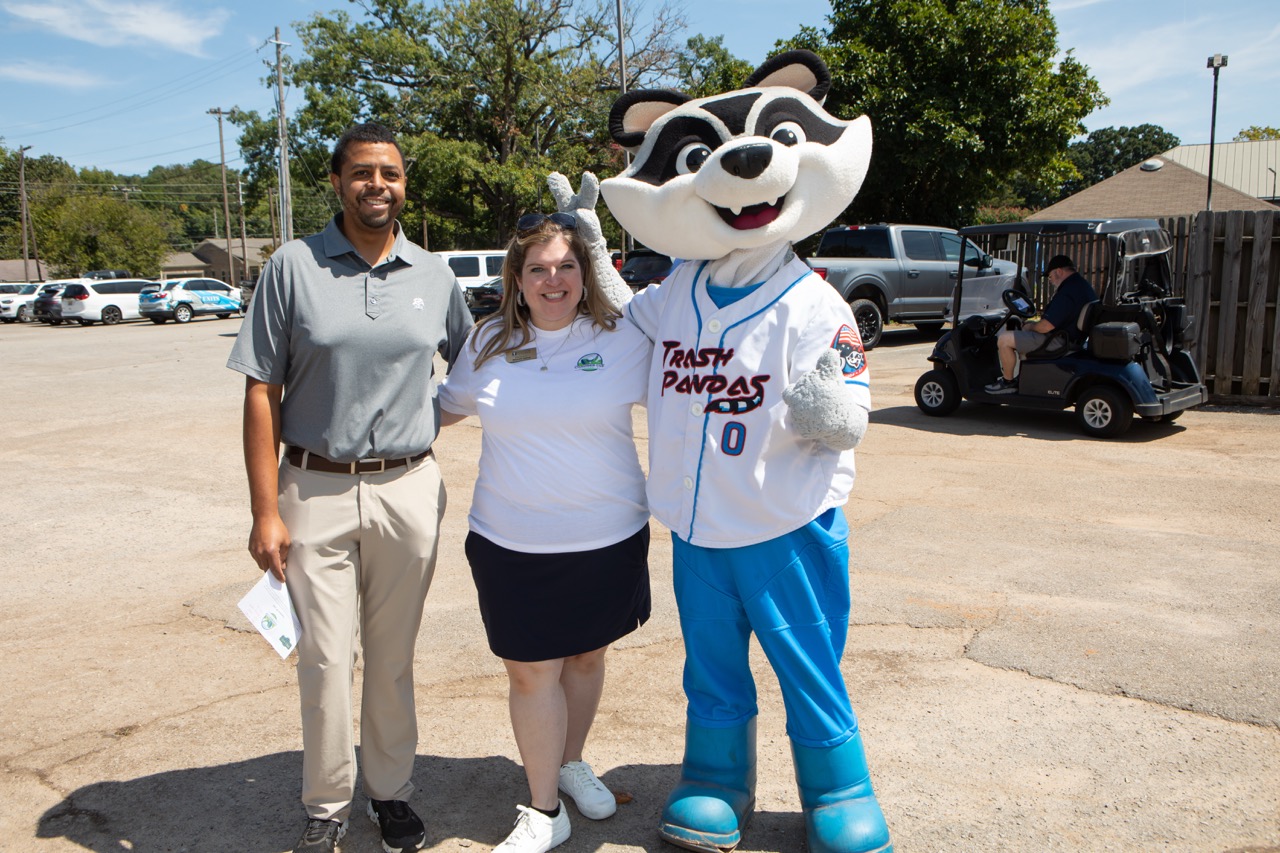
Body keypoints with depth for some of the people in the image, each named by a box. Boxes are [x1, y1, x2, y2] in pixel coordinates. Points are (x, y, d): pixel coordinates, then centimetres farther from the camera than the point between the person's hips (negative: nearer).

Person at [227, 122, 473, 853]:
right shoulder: (293, 266, -2)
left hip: (408, 489, 2)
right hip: (316, 490, -1)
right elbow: (262, 393, -4)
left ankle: (391, 791, 31)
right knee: (325, 659, 5)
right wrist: (266, 511, -8)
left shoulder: (435, 275, 5)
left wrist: (428, 419, 5)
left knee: (393, 657, 12)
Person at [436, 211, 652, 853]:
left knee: (586, 656, 17)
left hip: (607, 538, 0)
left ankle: (572, 764, 44)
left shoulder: (624, 342, -5)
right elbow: (448, 405, 19)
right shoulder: (489, 344, 2)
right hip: (512, 544, 1)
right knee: (531, 673, 4)